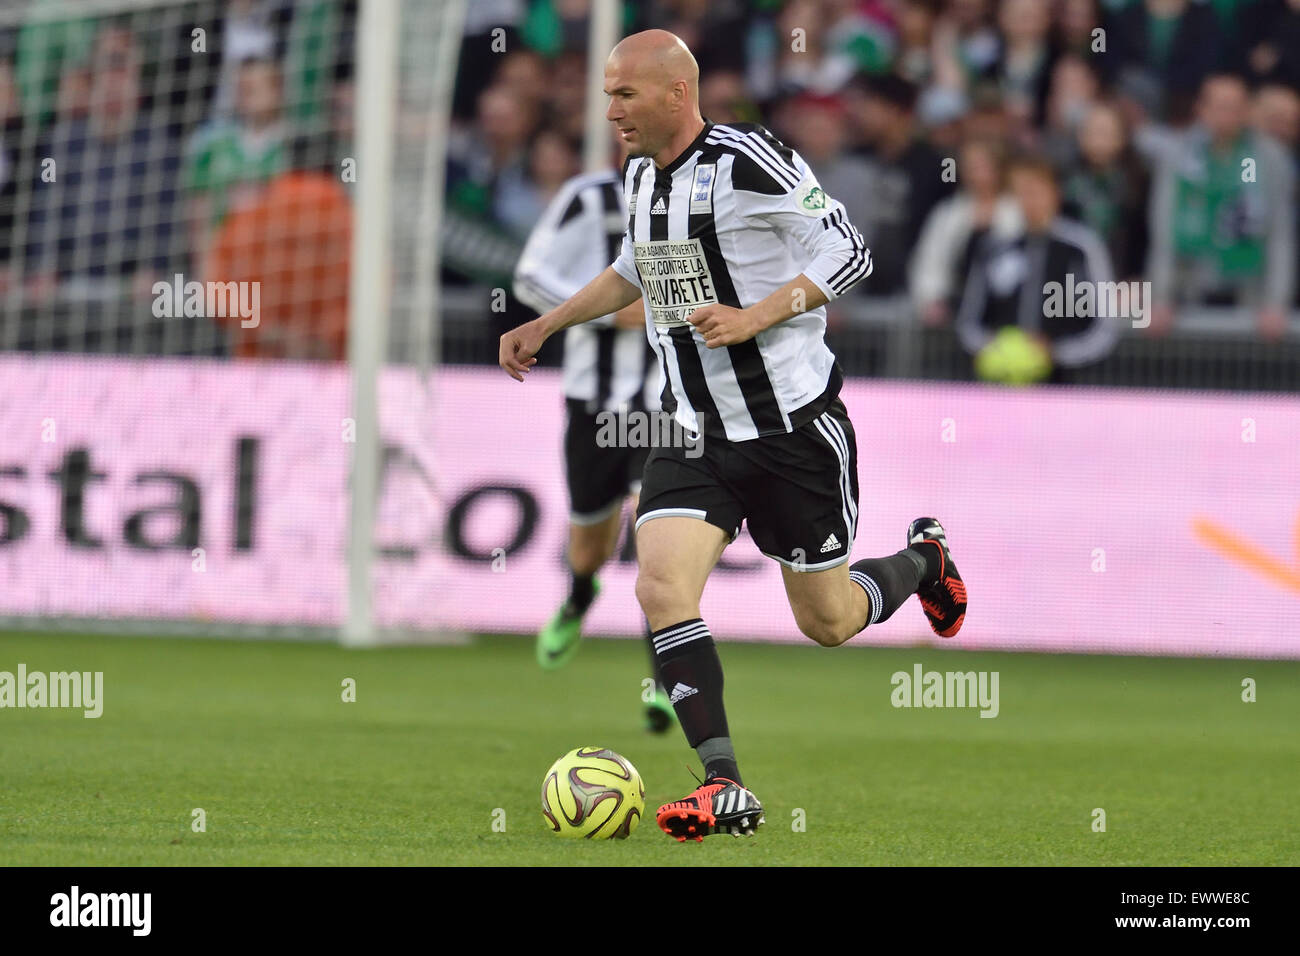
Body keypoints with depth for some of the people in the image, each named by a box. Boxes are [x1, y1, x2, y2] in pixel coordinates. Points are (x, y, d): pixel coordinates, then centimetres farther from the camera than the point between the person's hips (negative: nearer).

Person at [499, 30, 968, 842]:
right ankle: (727, 791, -15)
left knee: (828, 623, 5)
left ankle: (921, 561, 40)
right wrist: (547, 325, 23)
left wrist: (755, 318, -26)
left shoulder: (751, 160, -16)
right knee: (662, 587, -17)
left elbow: (850, 254, -16)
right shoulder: (640, 174, 7)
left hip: (795, 425, -6)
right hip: (698, 433, 6)